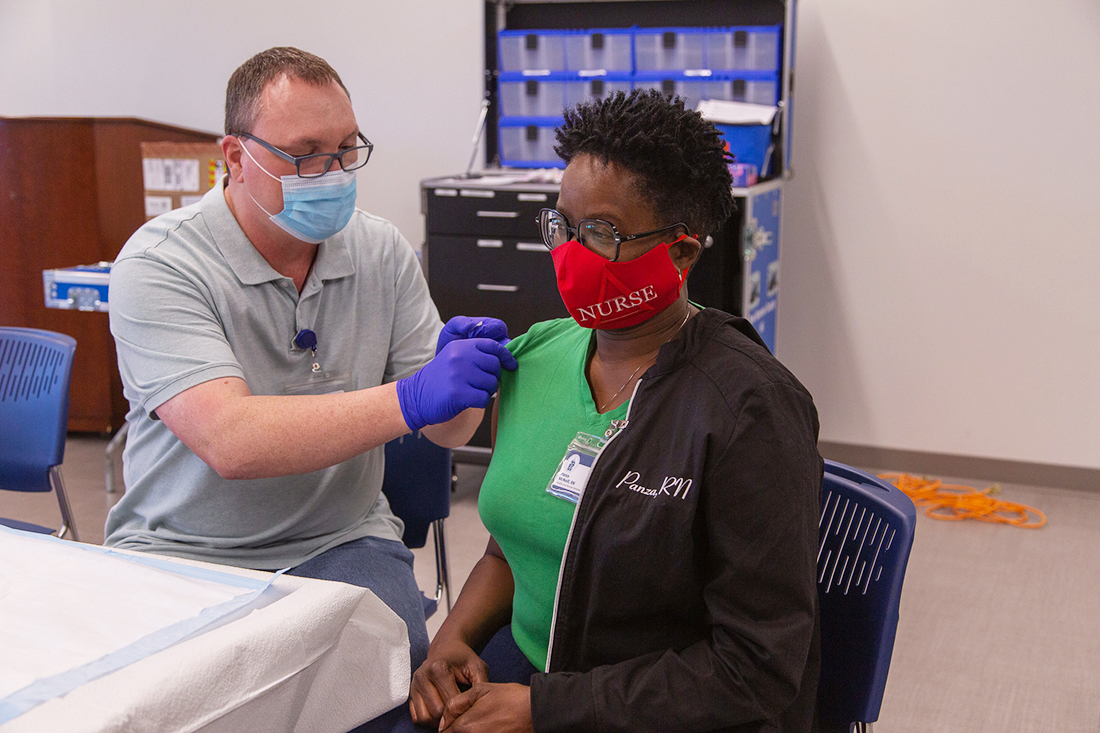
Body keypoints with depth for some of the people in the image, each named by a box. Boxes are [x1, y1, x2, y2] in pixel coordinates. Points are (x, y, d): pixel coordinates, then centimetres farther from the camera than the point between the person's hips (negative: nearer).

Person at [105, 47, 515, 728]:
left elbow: (448, 429, 2)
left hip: (341, 543, 3)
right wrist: (408, 399, -35)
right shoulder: (159, 264, -13)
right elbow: (230, 441, -28)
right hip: (183, 553, -2)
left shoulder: (383, 251, 2)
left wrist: (460, 376, -23)